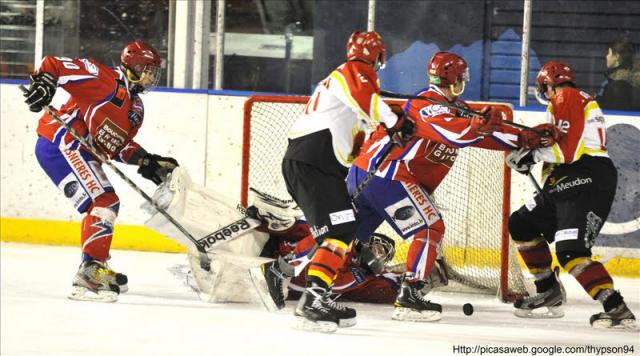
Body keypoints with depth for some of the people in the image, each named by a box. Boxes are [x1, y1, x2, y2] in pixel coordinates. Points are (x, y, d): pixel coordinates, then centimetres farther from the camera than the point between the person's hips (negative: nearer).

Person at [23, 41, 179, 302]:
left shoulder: (136, 108, 18)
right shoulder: (104, 79, -10)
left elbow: (121, 146, 19)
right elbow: (53, 65, -14)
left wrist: (147, 162, 6)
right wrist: (44, 83, -32)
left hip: (84, 154, 11)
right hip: (60, 145, -11)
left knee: (107, 204, 23)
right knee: (103, 202, -19)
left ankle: (95, 267, 37)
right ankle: (90, 272, -24)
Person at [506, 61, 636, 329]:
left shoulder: (566, 98, -7)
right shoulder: (581, 100, 24)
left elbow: (569, 149, -17)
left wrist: (532, 154, -7)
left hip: (586, 183, -11)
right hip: (568, 184, 11)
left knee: (571, 251, -21)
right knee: (521, 224, 19)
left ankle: (617, 309, -28)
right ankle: (549, 294, 21)